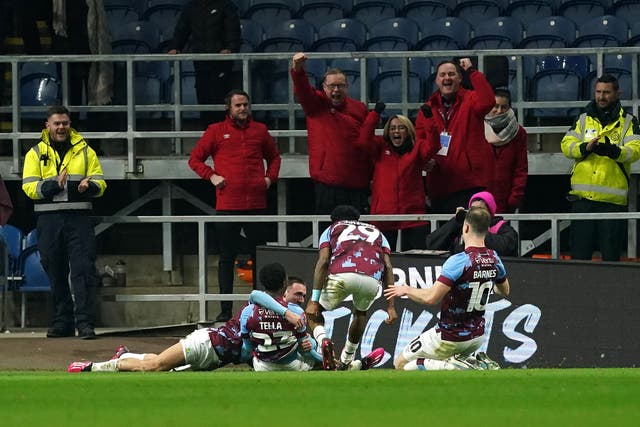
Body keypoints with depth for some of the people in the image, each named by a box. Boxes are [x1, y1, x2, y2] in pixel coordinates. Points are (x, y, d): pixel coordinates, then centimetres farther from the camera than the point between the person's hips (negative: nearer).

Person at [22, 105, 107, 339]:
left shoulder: (85, 151, 11)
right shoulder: (36, 153, 8)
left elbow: (100, 183, 7)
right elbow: (30, 187, -2)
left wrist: (88, 187, -16)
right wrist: (54, 185, -19)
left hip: (79, 217, -1)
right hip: (49, 220, 1)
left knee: (83, 269, -9)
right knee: (55, 273, 5)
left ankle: (85, 323, -11)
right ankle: (62, 322, 14)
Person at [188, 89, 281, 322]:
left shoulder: (259, 130, 13)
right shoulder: (216, 131, 6)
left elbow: (273, 156, 26)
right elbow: (195, 159, 9)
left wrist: (270, 177, 9)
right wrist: (211, 176, -5)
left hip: (256, 204, 2)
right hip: (227, 204, -2)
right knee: (227, 257, 2)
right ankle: (225, 309, 5)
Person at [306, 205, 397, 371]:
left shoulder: (332, 229, 28)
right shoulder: (376, 232, 35)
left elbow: (323, 262, 11)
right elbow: (388, 267, 20)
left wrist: (314, 300, 4)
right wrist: (390, 306, 15)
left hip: (341, 275, -2)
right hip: (372, 280, 2)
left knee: (313, 313, 19)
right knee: (360, 313, 36)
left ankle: (323, 339, -11)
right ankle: (346, 360, 36)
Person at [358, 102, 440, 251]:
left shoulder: (417, 148, 10)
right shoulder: (381, 147, 11)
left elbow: (432, 145, -9)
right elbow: (364, 139, -5)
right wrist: (375, 113, -12)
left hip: (413, 215, 0)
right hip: (383, 214, 0)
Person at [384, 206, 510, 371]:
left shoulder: (459, 261, -25)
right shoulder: (495, 259, -3)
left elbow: (431, 297, -28)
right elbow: (505, 291, 16)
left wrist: (406, 290, -9)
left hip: (449, 338, -7)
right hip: (477, 337, 7)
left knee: (401, 364, 7)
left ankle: (451, 366, -14)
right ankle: (480, 365, 4)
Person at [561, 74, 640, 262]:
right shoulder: (584, 119, 14)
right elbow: (566, 144, 3)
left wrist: (613, 151, -29)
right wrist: (585, 148, -18)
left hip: (613, 198, -2)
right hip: (583, 197, 2)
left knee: (611, 253, 1)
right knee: (579, 252, 4)